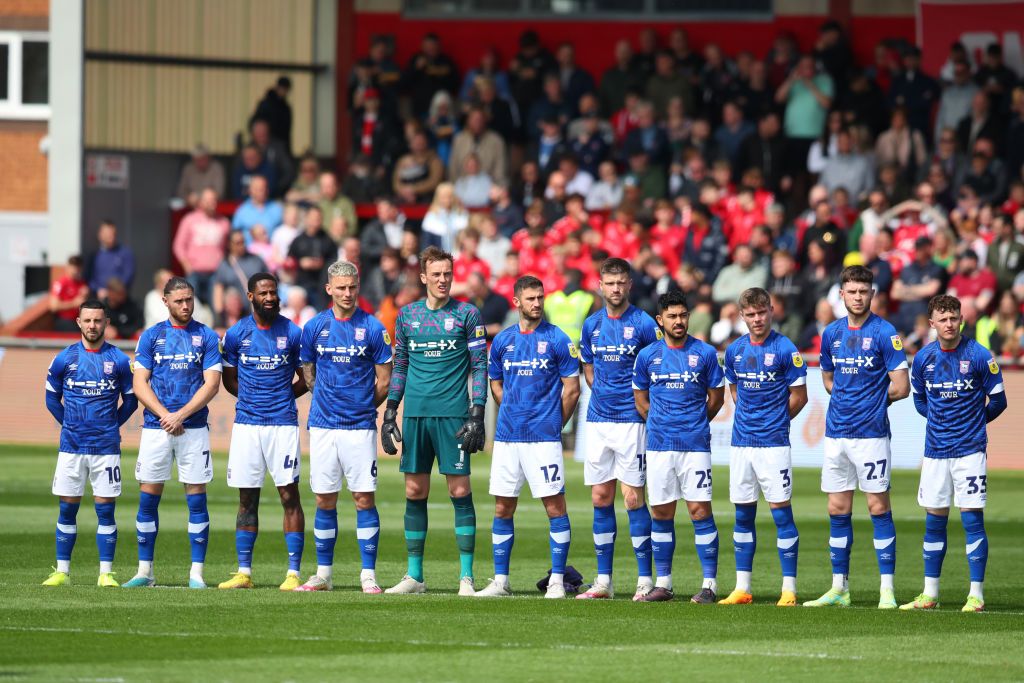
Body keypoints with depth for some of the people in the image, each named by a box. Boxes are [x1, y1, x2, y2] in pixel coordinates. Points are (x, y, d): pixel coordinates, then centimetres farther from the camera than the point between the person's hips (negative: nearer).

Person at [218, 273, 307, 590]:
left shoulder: (292, 333, 0)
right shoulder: (237, 334, 6)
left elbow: (306, 380, 9)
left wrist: (280, 396, 2)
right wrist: (251, 396, 6)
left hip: (283, 424, -2)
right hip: (246, 423, 2)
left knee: (289, 496, -5)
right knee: (247, 500, 6)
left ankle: (293, 573, -4)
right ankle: (243, 572, 10)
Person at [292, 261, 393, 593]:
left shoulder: (372, 328, -2)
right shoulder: (315, 327, 5)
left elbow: (384, 381, 3)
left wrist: (361, 406, 7)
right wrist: (328, 401, 11)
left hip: (360, 426, -2)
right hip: (323, 425, 2)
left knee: (364, 498, -4)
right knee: (325, 500, 5)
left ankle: (369, 575, 0)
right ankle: (323, 574, 12)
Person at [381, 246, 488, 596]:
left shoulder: (467, 315, 1)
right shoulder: (407, 315, 10)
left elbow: (480, 367, 0)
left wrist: (477, 416, -8)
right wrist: (390, 412, 11)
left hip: (452, 414, -4)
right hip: (415, 415, 4)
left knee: (460, 491, -5)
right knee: (415, 492, 5)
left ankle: (466, 576, -2)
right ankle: (414, 575, 11)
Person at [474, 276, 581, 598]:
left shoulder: (557, 340, -2)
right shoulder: (502, 340, 9)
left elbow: (571, 390, 0)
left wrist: (553, 424, 4)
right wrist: (513, 417, 13)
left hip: (544, 438, -4)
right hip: (507, 437, 4)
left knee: (554, 505, -6)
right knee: (502, 508, 5)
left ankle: (557, 581, -1)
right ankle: (500, 581, 11)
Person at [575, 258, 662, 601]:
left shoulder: (643, 324, -5)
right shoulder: (592, 325, 10)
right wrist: (603, 395, 11)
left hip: (630, 420, -5)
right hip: (598, 419, 5)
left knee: (633, 498, -7)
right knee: (600, 499, 6)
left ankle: (645, 579, -3)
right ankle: (603, 581, 11)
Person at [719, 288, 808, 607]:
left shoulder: (785, 350, -7)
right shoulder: (735, 350, 8)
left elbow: (799, 396, -3)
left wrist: (773, 422, 6)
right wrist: (748, 418, 12)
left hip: (773, 443, -5)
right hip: (741, 442, 5)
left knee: (781, 512, -5)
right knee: (743, 515, 8)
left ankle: (789, 589, -3)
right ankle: (742, 588, 13)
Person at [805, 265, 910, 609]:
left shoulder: (884, 333, -8)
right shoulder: (832, 333, 10)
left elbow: (900, 387, -10)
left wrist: (872, 399, 2)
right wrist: (846, 399, 7)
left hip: (871, 432, -6)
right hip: (836, 434, 6)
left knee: (879, 508, -3)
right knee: (838, 511, 8)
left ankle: (887, 590, -1)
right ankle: (839, 589, 15)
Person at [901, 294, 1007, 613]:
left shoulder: (979, 356, -8)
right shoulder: (923, 358, 3)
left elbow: (997, 401, 1)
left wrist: (972, 421, 10)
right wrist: (940, 419, 10)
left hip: (969, 450, -4)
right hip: (935, 451, 4)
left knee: (972, 518, -5)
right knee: (934, 520, 8)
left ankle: (977, 595, -2)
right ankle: (930, 594, 14)